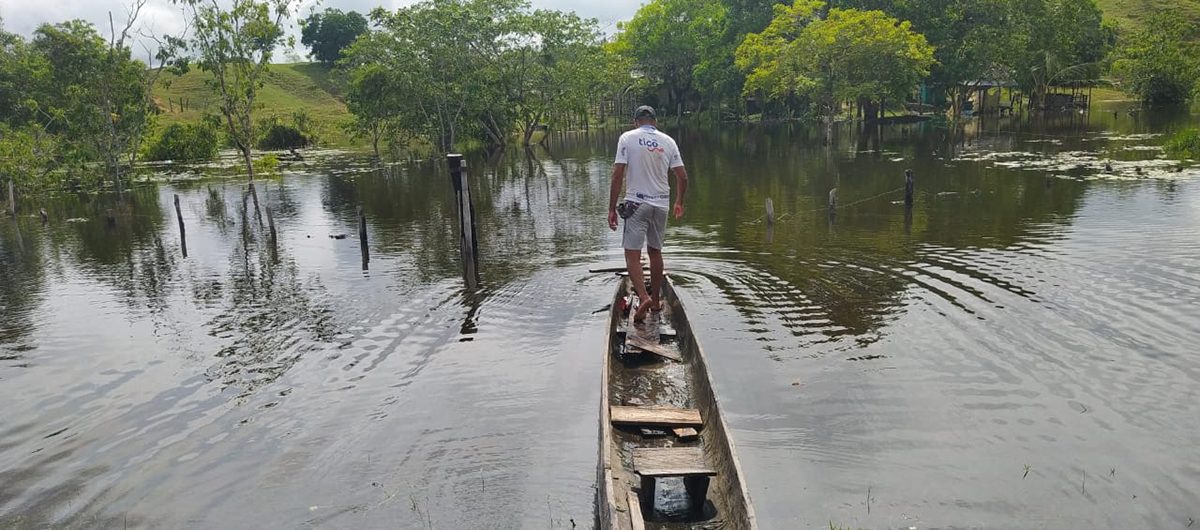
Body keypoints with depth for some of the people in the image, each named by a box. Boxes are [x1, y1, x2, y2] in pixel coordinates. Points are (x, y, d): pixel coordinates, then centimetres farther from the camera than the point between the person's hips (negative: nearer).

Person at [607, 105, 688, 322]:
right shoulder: (668, 141, 5)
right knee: (655, 252, 16)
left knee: (632, 254, -3)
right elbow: (682, 177, 5)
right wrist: (679, 203, 21)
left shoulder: (627, 138, -4)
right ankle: (656, 300, 24)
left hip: (636, 204, -4)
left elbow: (618, 176, -11)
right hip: (661, 204, 4)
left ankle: (644, 297, -22)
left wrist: (612, 208, -6)